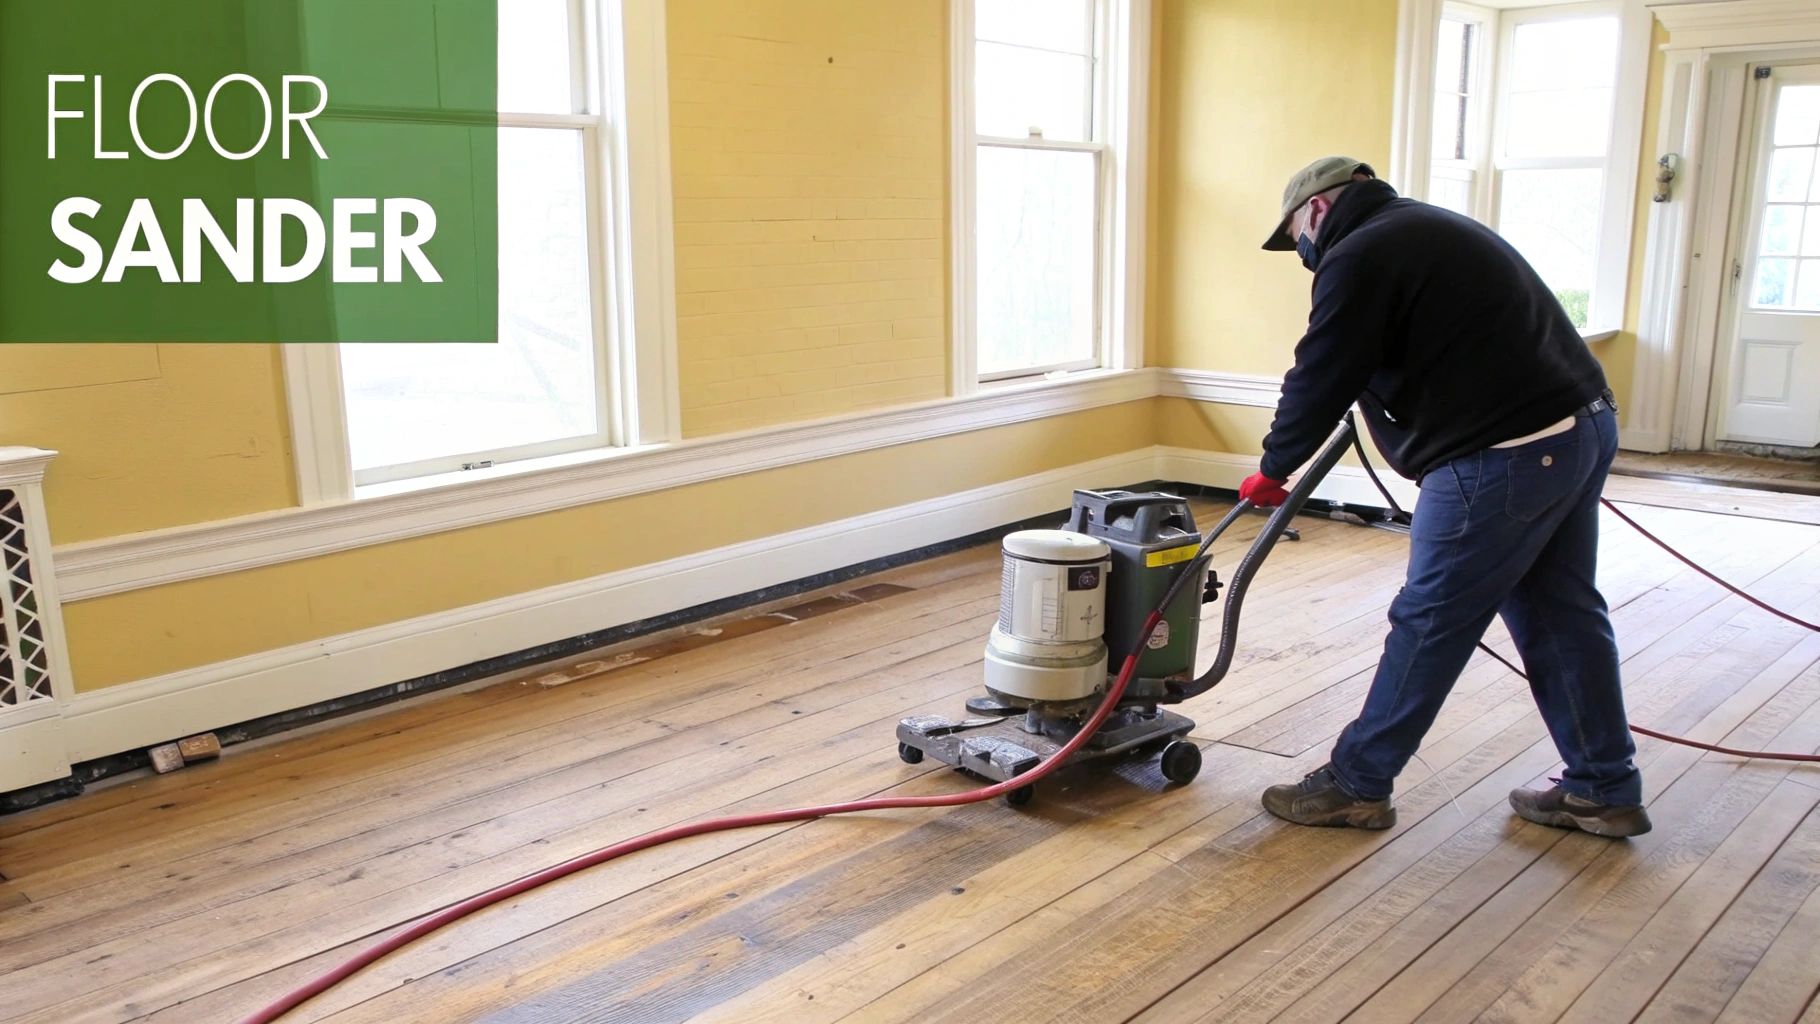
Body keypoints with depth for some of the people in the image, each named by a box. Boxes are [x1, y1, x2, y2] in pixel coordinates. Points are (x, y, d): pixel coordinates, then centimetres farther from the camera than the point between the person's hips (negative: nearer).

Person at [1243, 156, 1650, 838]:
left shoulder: (1359, 256, -8)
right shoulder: (1431, 228, 22)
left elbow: (1319, 381, -6)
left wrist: (1271, 471, 8)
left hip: (1506, 457, -10)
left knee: (1429, 624, -1)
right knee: (1561, 614, 16)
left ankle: (1356, 786, 10)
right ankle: (1604, 790, 25)